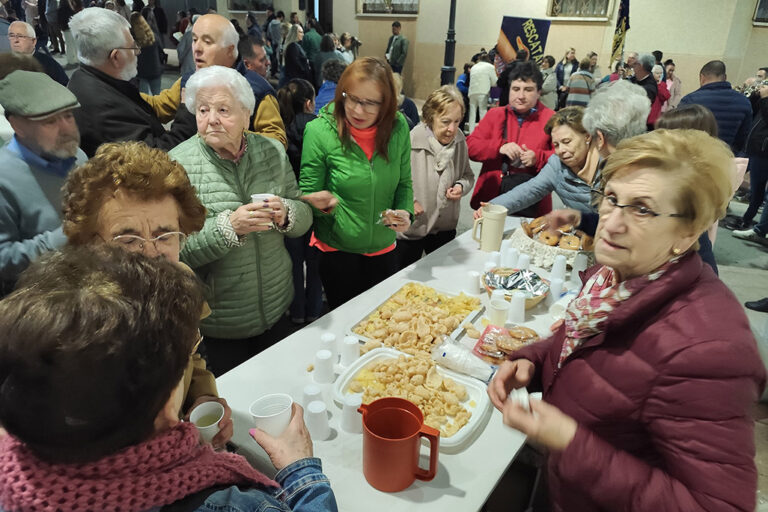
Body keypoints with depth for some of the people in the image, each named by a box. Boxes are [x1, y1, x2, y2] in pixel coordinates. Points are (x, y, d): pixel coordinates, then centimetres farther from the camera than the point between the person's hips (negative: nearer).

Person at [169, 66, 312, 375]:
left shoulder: (273, 151, -2)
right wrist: (229, 226, -32)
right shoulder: (178, 164, -14)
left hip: (277, 310, 4)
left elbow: (304, 217, 2)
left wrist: (286, 214, -20)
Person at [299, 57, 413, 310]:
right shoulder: (319, 131, -15)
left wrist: (405, 212, -14)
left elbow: (404, 183, 4)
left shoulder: (398, 127, -7)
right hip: (337, 250, -3)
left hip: (383, 249, 3)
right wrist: (324, 204, -29)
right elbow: (307, 194, -8)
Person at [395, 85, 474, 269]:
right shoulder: (409, 142, -22)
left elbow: (468, 175, 10)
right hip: (409, 231, -4)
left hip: (445, 229, 5)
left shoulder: (459, 140, -4)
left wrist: (461, 186, -11)